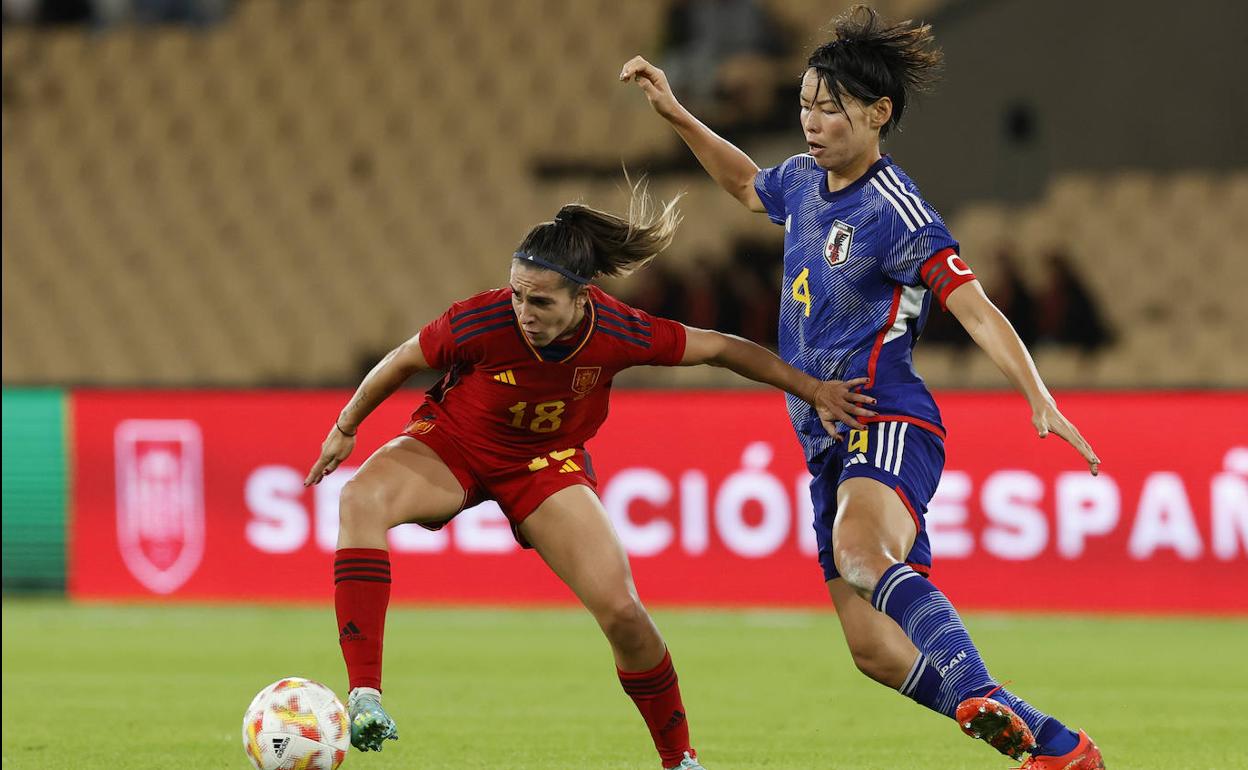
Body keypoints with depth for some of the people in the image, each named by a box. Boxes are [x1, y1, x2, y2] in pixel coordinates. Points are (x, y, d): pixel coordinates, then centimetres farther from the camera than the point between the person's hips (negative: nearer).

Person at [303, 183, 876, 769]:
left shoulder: (618, 332, -27)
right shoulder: (483, 322, -32)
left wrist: (813, 391, -5)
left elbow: (719, 348, -11)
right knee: (362, 500, -34)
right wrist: (345, 428, 1)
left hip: (546, 464, 1)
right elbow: (403, 361, -12)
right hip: (451, 447, -1)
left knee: (621, 611, -11)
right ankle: (365, 698, -40)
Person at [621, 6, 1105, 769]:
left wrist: (1039, 398, -30)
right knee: (877, 650, 2)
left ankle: (978, 696, -59)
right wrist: (675, 114, 32)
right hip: (828, 443, 8)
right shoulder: (804, 182, 12)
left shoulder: (896, 213, -12)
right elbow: (747, 183, 37)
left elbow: (977, 310, -18)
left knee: (860, 552, -41)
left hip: (887, 427, -8)